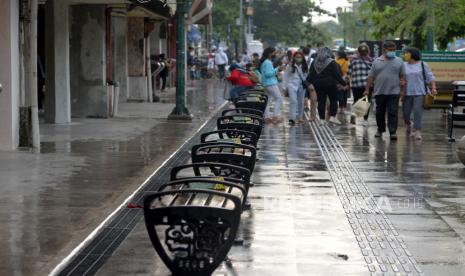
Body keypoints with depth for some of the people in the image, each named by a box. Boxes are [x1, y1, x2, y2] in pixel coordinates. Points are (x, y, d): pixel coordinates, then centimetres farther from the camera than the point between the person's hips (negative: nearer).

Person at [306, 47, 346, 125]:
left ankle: (322, 119, 5)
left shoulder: (315, 62, 5)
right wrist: (343, 83, -3)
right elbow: (337, 75, -10)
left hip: (318, 85, 4)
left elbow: (311, 74, 8)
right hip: (330, 84, -4)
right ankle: (332, 117, 0)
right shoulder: (331, 63, -10)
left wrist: (308, 83, 15)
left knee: (321, 101, 6)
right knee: (333, 100, 8)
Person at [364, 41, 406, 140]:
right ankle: (380, 130, 25)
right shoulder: (377, 61, 7)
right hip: (379, 92, 2)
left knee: (393, 112, -8)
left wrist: (403, 90, 0)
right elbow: (371, 77, 7)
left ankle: (393, 132, -8)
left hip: (394, 92, -2)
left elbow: (402, 77, 6)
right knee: (380, 112, 10)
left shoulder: (399, 61, 6)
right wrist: (367, 89, 3)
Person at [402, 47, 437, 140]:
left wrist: (433, 88, -7)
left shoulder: (423, 65, 3)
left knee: (418, 111, -13)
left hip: (420, 92, -3)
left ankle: (417, 132, -12)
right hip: (407, 93, 3)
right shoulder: (403, 65, 9)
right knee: (406, 112, 4)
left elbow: (430, 77, 3)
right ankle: (408, 125, 36)